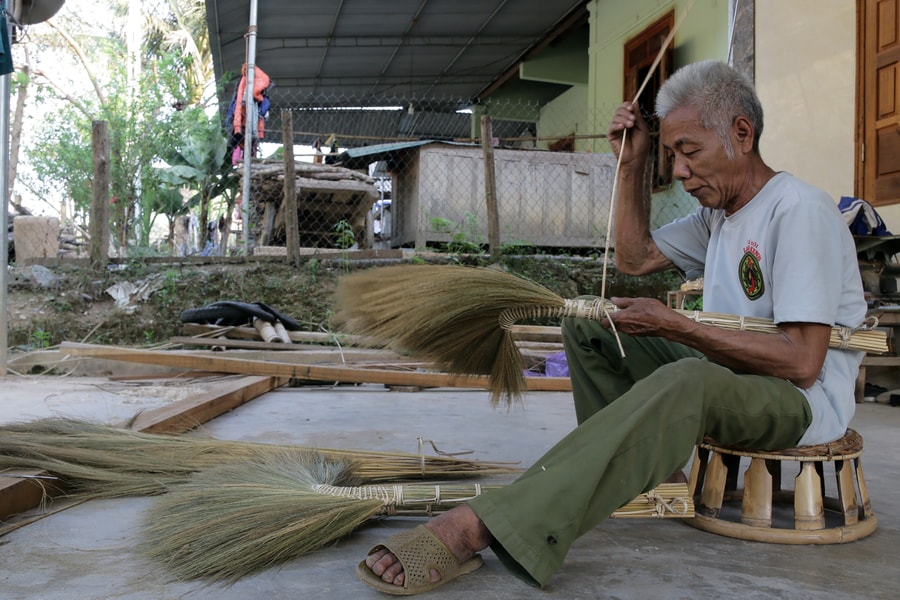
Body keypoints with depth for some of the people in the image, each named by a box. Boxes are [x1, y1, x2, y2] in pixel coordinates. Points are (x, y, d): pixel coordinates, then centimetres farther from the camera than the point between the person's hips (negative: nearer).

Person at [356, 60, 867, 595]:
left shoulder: (799, 209, -17)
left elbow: (802, 363, -25)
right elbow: (635, 258, 15)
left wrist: (674, 325, -22)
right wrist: (633, 164, 8)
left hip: (806, 398, -9)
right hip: (729, 375, 9)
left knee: (688, 380, -42)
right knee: (586, 329, 0)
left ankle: (477, 527, -52)